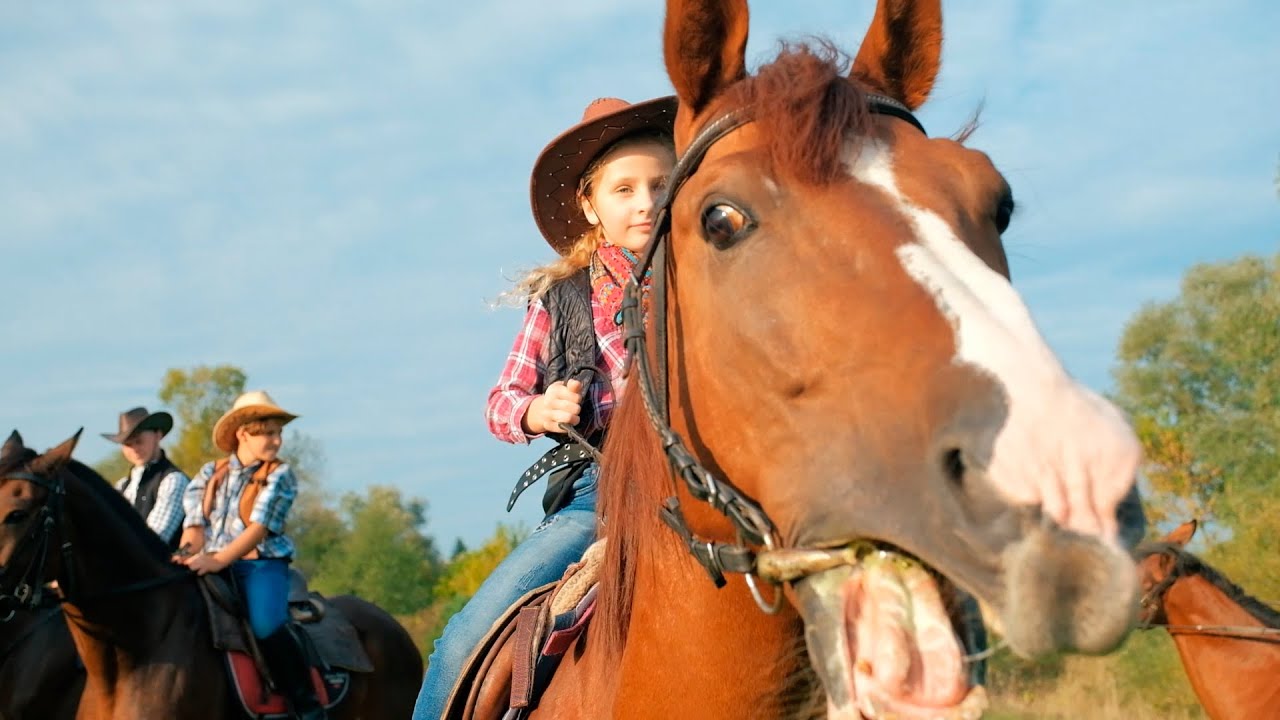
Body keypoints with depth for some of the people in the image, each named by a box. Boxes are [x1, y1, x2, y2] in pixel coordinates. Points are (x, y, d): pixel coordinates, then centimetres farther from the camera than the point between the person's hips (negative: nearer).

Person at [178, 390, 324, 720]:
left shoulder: (280, 476, 4)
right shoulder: (210, 474, 16)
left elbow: (260, 527, -8)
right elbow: (194, 524, 6)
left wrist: (218, 560, -22)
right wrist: (186, 558, -17)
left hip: (262, 565, -4)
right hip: (211, 569, 4)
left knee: (266, 627, -31)